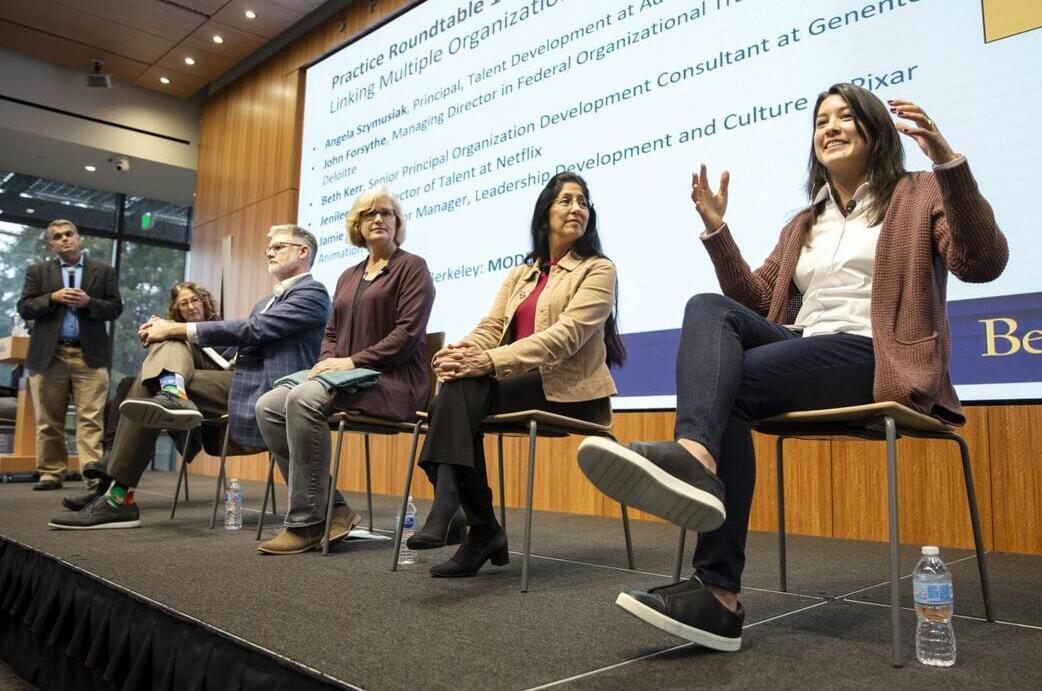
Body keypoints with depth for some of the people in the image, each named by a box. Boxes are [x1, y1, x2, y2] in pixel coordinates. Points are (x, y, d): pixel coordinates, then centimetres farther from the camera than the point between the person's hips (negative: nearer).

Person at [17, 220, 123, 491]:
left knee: (90, 418, -7)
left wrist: (88, 302, -12)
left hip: (90, 354, -1)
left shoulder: (104, 271, 11)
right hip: (48, 354, 2)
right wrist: (52, 298, -9)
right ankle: (51, 473, 13)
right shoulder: (37, 272, 14)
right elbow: (24, 308, 7)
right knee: (49, 419, 5)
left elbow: (115, 308, 5)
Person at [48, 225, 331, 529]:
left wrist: (178, 329, -15)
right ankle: (172, 392, -40)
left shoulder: (312, 293, -4)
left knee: (148, 384, -16)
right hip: (239, 379, 9)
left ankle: (119, 497, -16)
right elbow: (239, 341, 17)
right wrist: (172, 329, 0)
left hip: (262, 390, -9)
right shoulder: (268, 301, 27)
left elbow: (253, 329, -17)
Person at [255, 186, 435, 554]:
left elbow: (408, 333, -11)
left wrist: (353, 361, -16)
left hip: (393, 381, -7)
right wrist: (328, 361, -1)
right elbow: (331, 331, 22)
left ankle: (307, 522, -22)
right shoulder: (348, 276, 23)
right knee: (268, 406, -13)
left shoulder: (412, 267, 2)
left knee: (303, 399, -31)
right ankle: (331, 508, -12)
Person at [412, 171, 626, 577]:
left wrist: (489, 361, -27)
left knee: (463, 388, -27)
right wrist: (461, 352, -19)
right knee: (458, 384, -26)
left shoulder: (597, 270, 2)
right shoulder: (520, 275, 21)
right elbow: (491, 328, 7)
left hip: (568, 390, -5)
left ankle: (449, 509, -27)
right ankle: (482, 530, -18)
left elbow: (566, 335, -14)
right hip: (521, 385, 5)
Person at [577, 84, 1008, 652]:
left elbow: (982, 263, -6)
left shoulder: (919, 196, 12)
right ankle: (696, 457, -50)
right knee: (708, 308, -24)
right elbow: (753, 300, 19)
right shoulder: (803, 225, 28)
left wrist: (948, 161, -17)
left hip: (874, 359, -5)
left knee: (726, 384, -28)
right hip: (803, 351, 5)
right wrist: (716, 229, 8)